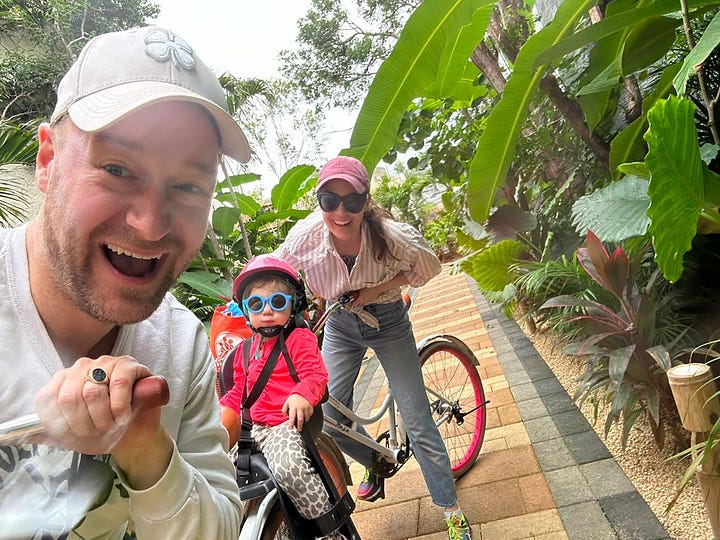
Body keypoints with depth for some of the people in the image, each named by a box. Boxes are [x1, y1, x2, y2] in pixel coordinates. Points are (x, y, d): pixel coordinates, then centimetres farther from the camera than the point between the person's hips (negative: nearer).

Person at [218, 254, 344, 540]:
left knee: (288, 467, -36)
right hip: (254, 427, 8)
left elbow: (316, 374, -14)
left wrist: (302, 395, -36)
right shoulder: (245, 350, 18)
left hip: (287, 422, -8)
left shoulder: (300, 338, -3)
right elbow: (238, 391, 23)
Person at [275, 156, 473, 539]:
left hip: (387, 323, -2)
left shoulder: (390, 234, -30)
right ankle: (376, 463, 37)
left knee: (417, 422, 0)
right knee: (330, 416, 3)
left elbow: (427, 268, -11)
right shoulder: (307, 235, -26)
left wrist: (376, 289, -23)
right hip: (340, 325, 3)